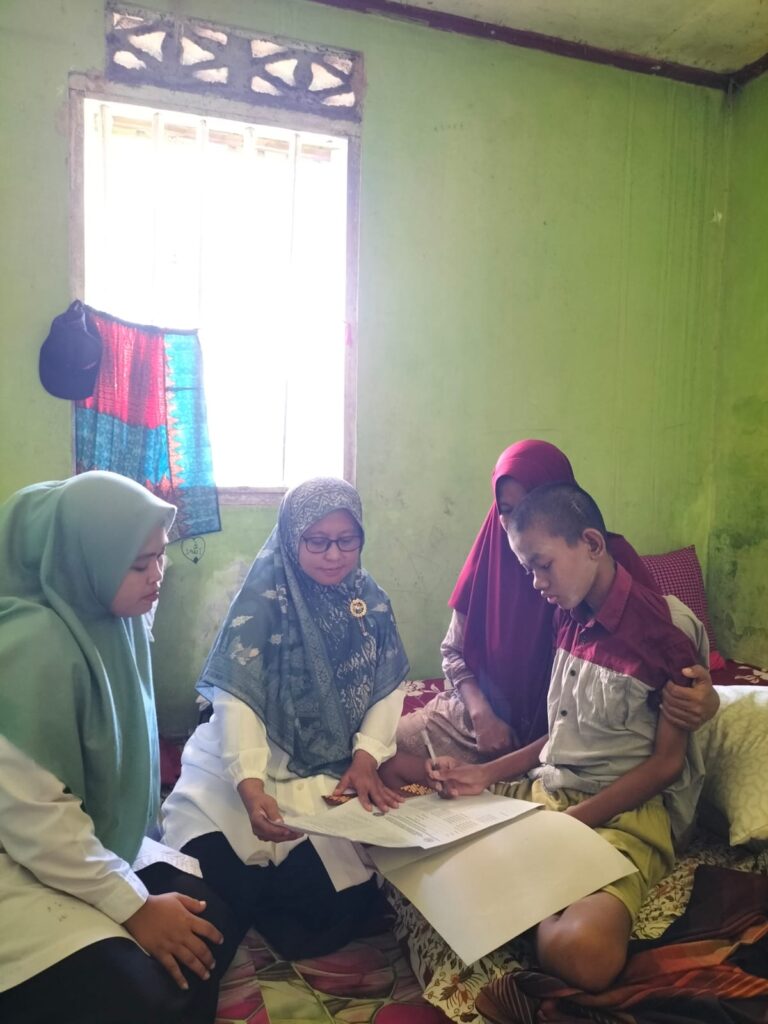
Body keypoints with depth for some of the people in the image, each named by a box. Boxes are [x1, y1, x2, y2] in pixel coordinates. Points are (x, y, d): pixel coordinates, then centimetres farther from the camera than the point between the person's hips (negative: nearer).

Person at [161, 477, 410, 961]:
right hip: (254, 762, -2)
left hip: (338, 767, 2)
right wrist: (252, 786, -33)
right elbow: (235, 696, -19)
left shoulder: (370, 599, 3)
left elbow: (389, 686, 4)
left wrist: (367, 757, -12)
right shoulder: (263, 600, -11)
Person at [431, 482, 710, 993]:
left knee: (582, 953, -36)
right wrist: (486, 774, 3)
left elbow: (667, 761, -9)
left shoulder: (669, 625, -10)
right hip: (544, 790, 6)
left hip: (627, 812, -6)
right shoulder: (571, 616, 10)